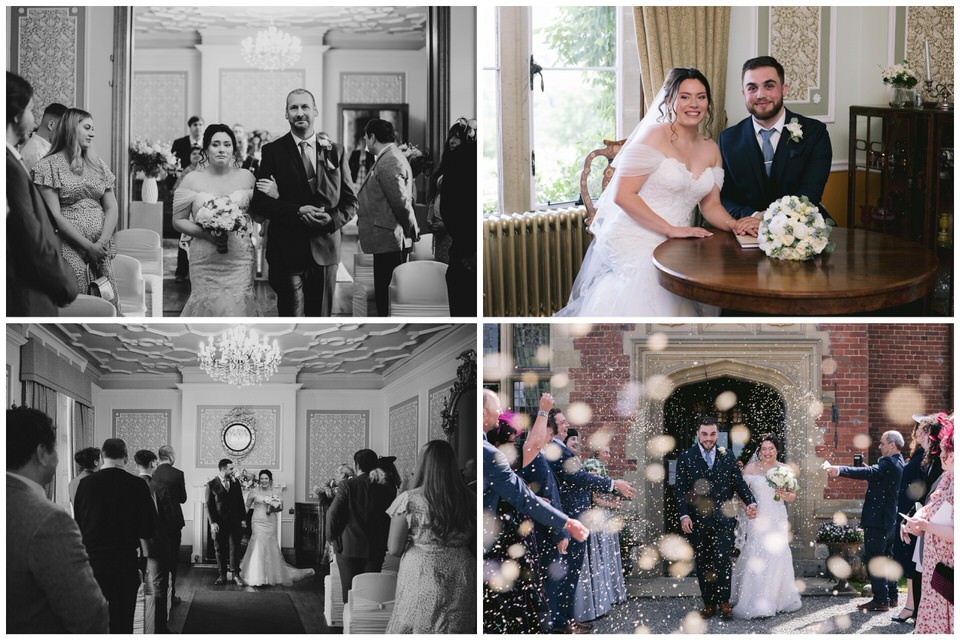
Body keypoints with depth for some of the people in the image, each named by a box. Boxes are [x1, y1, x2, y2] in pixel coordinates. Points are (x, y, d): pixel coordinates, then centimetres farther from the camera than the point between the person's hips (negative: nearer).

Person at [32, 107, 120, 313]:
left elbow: (111, 208, 11)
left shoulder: (98, 165, 16)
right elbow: (54, 215, -7)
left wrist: (101, 243, -6)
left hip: (100, 248, 5)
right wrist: (87, 245, -13)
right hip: (69, 248, -5)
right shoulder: (48, 166, 0)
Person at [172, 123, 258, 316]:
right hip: (205, 261, -1)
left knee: (237, 307, -5)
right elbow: (178, 221, 4)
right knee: (208, 308, -2)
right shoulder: (192, 180, 3)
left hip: (240, 259, 1)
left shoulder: (246, 177, 6)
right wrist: (205, 233, -11)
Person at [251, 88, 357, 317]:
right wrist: (297, 211, -19)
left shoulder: (334, 151, 9)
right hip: (287, 252, -3)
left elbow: (350, 201, 9)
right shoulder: (273, 151, 1)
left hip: (325, 252, 3)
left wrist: (333, 219, -12)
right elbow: (259, 203, -5)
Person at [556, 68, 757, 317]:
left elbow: (710, 205, 17)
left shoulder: (710, 149, 12)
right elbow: (622, 195, -15)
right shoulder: (655, 136, -10)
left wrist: (735, 225, -6)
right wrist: (671, 229, -18)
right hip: (636, 245, -6)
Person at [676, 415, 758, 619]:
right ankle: (709, 604, 12)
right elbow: (680, 490, 2)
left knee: (722, 560, -10)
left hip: (723, 519, 0)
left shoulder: (727, 457, 10)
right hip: (697, 520, 0)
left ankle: (724, 602, 1)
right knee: (703, 564, 5)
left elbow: (739, 483, 7)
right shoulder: (685, 458, 5)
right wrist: (684, 515, -9)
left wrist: (750, 502, -11)